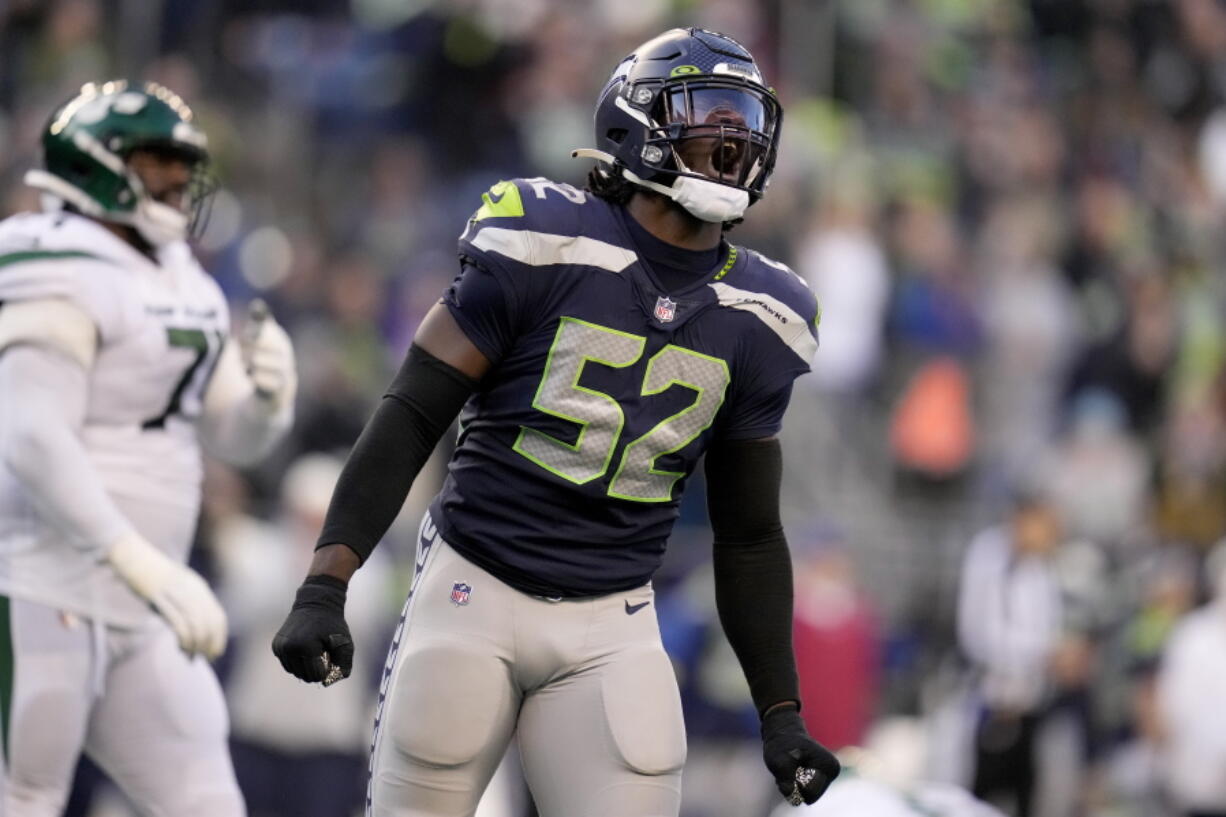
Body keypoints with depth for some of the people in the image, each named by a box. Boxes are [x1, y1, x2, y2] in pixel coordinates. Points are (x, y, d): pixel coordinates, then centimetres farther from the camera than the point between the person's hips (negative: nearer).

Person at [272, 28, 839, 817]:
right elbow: (410, 420, -8)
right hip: (473, 595, -3)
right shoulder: (545, 248, -10)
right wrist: (325, 586, -15)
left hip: (610, 630, 3)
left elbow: (750, 536, 12)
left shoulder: (754, 322, 4)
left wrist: (782, 711, 9)